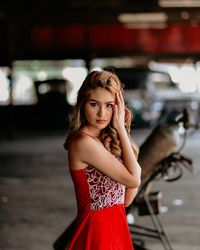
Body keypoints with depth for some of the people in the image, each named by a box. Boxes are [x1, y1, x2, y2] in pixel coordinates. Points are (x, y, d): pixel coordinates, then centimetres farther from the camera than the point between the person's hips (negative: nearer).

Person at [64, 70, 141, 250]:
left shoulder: (107, 140, 6)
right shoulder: (84, 142, -19)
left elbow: (126, 199, 5)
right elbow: (133, 180, -18)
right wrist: (121, 129, -14)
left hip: (116, 225, 8)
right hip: (97, 228, -8)